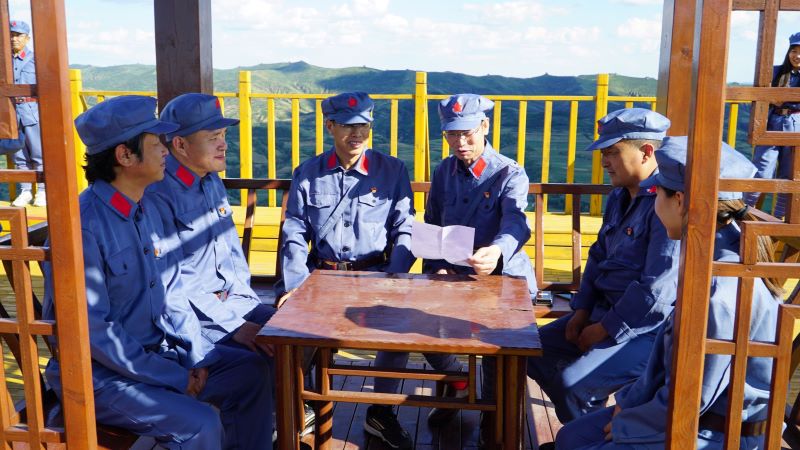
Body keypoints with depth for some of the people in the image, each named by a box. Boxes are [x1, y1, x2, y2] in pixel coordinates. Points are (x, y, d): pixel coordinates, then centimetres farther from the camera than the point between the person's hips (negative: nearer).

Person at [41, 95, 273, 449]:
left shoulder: (150, 208, 3)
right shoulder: (83, 224, -22)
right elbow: (92, 329, -22)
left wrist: (197, 356, -3)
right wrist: (173, 378, -18)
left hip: (158, 349, 8)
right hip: (99, 373, -8)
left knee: (252, 370, 2)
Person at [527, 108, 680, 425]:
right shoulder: (619, 197, 10)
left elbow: (657, 290, -24)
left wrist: (604, 329, -15)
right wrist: (582, 310, 6)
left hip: (648, 326, -10)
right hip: (604, 310, 10)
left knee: (574, 380, -24)